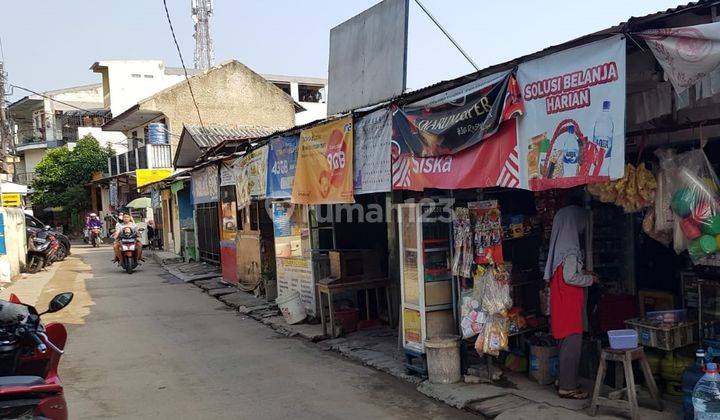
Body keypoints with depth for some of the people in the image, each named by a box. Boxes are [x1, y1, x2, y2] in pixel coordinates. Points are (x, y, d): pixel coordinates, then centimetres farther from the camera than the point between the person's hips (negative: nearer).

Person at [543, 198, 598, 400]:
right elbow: (570, 277, -21)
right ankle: (567, 387, 4)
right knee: (572, 343, -3)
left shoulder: (559, 243, 10)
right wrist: (590, 279, -6)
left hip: (561, 302, 9)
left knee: (565, 342, 17)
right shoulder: (570, 247, -18)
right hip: (569, 304, -9)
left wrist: (583, 273, 16)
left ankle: (563, 379, 26)